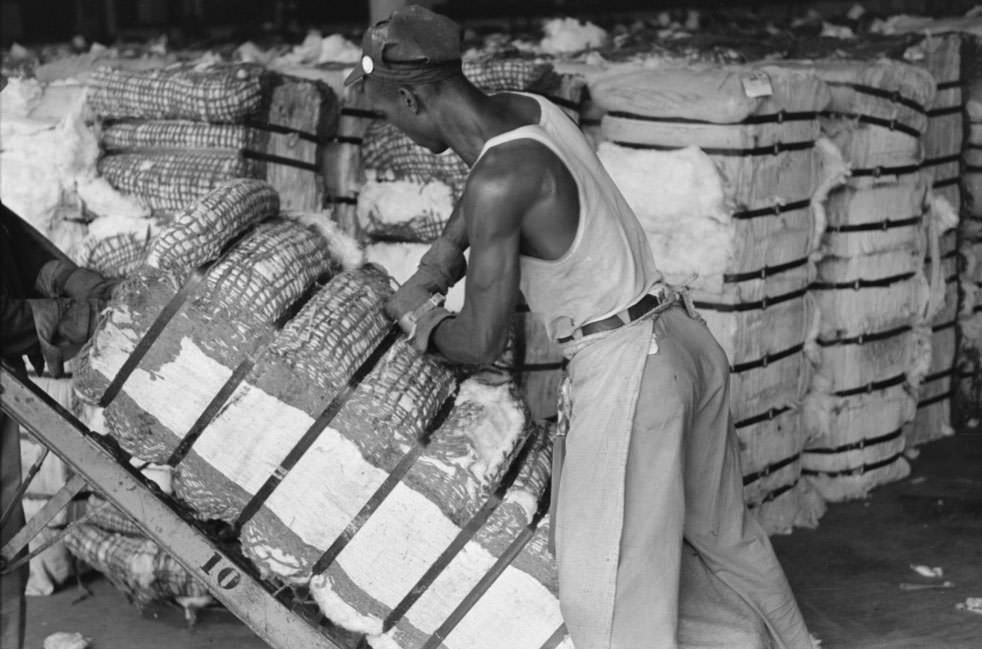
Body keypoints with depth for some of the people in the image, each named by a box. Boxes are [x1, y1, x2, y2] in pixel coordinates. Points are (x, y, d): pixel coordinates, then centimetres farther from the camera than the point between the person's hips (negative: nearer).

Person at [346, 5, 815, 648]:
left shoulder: (499, 183, -21)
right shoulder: (530, 108, 3)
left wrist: (419, 316, 4)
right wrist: (442, 250, 20)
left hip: (624, 365, -10)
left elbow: (481, 344, -16)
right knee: (722, 528, 28)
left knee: (608, 588, -6)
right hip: (684, 337, 10)